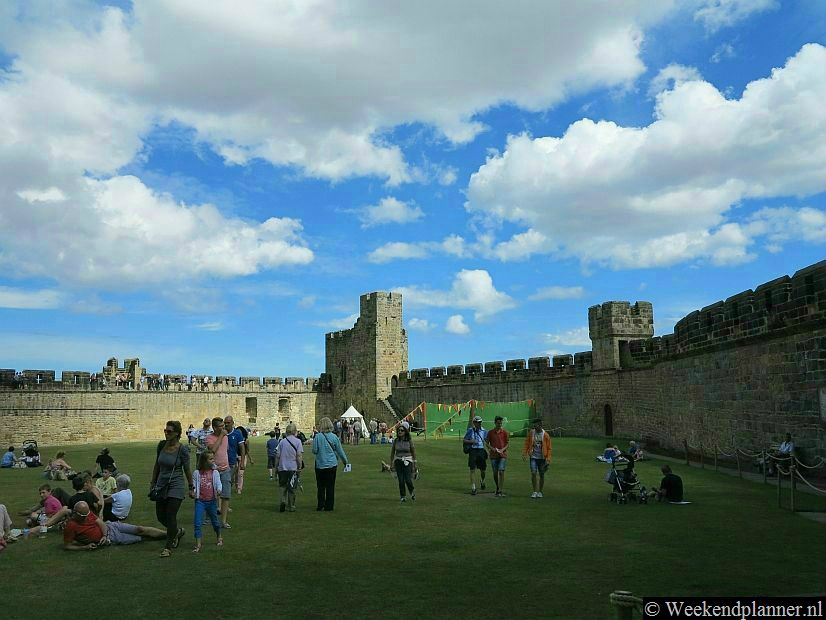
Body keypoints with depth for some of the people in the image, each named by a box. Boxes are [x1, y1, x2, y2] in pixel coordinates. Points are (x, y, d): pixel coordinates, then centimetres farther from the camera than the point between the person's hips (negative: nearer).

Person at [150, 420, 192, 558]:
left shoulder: (182, 449, -14)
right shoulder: (161, 445, -1)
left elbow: (187, 470, -6)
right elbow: (157, 465, 12)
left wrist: (191, 488, 0)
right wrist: (153, 483, 13)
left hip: (176, 486, -6)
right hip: (162, 485, 6)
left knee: (170, 516, -6)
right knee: (160, 516, 11)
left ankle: (168, 547, 10)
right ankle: (178, 531, 38)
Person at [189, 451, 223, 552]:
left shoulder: (215, 473, -1)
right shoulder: (197, 473, -1)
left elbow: (218, 483, -10)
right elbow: (194, 486, 2)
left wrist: (219, 491, -29)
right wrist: (192, 493, -18)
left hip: (211, 501, 1)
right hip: (200, 501, -1)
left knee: (215, 520, 16)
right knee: (198, 523, -7)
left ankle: (219, 538, 39)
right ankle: (198, 544, 1)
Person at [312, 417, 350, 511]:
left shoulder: (317, 436, -9)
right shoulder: (334, 436, -4)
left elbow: (314, 450, -8)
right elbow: (340, 451, 3)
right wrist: (345, 461, 18)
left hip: (320, 465, -1)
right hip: (332, 465, 1)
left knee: (320, 486, 12)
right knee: (330, 486, 7)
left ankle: (320, 505, 11)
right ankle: (329, 506, 10)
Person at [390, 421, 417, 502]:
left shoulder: (409, 440, -5)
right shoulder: (396, 441, 0)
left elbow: (413, 452, 3)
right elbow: (392, 452, 10)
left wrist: (415, 464, 5)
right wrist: (392, 463, 10)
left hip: (407, 461, -2)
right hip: (398, 461, 2)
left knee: (407, 480, -10)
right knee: (401, 480, -1)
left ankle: (412, 492, 19)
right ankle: (402, 497, 14)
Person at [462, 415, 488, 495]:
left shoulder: (484, 431, 5)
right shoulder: (470, 431, 1)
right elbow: (464, 440, 4)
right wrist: (471, 441, -11)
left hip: (481, 450, 2)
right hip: (473, 451, -2)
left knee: (483, 469, 7)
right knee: (472, 470, -4)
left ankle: (482, 481, 39)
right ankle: (473, 488, 2)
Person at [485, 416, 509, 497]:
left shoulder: (504, 432, 1)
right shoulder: (490, 432, 3)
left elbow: (507, 444, 4)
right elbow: (487, 443, 8)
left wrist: (502, 449, -14)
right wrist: (491, 448, -11)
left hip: (503, 455, -2)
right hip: (493, 455, 2)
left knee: (501, 472, -12)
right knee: (495, 473, 8)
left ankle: (501, 491, -12)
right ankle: (497, 488, 27)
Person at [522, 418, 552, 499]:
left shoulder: (545, 435, -5)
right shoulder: (531, 433, 0)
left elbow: (549, 448, -2)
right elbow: (526, 443, 5)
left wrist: (548, 459, -7)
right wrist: (524, 453, -5)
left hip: (542, 458, -1)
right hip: (533, 457, 1)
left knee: (541, 475, 7)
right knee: (533, 473, -10)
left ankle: (540, 492, 22)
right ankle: (535, 491, 2)